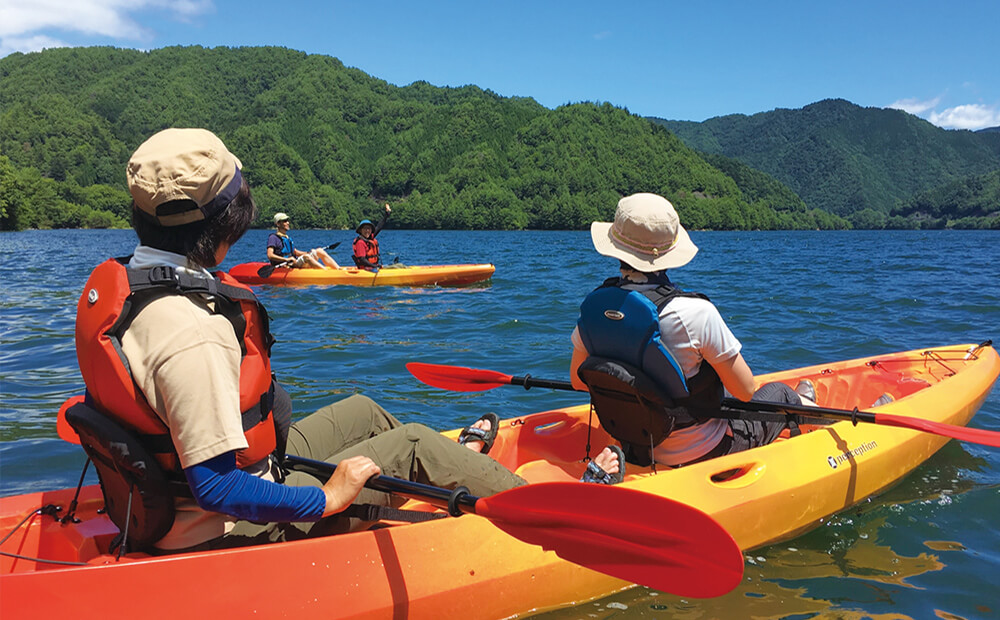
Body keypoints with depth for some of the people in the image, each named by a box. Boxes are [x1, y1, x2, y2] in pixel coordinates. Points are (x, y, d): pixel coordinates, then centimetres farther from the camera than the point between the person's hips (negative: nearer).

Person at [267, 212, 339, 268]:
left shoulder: (287, 238, 24)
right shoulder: (273, 237, -3)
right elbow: (270, 256, -16)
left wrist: (310, 253, 11)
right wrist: (286, 259, -30)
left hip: (295, 264, 9)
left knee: (319, 251, -4)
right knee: (306, 257, -34)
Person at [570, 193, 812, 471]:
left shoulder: (592, 306, -14)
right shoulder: (694, 312, -30)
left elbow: (577, 380, 1)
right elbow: (745, 391, -18)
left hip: (634, 449, 5)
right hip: (701, 454, -5)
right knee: (780, 392, 22)